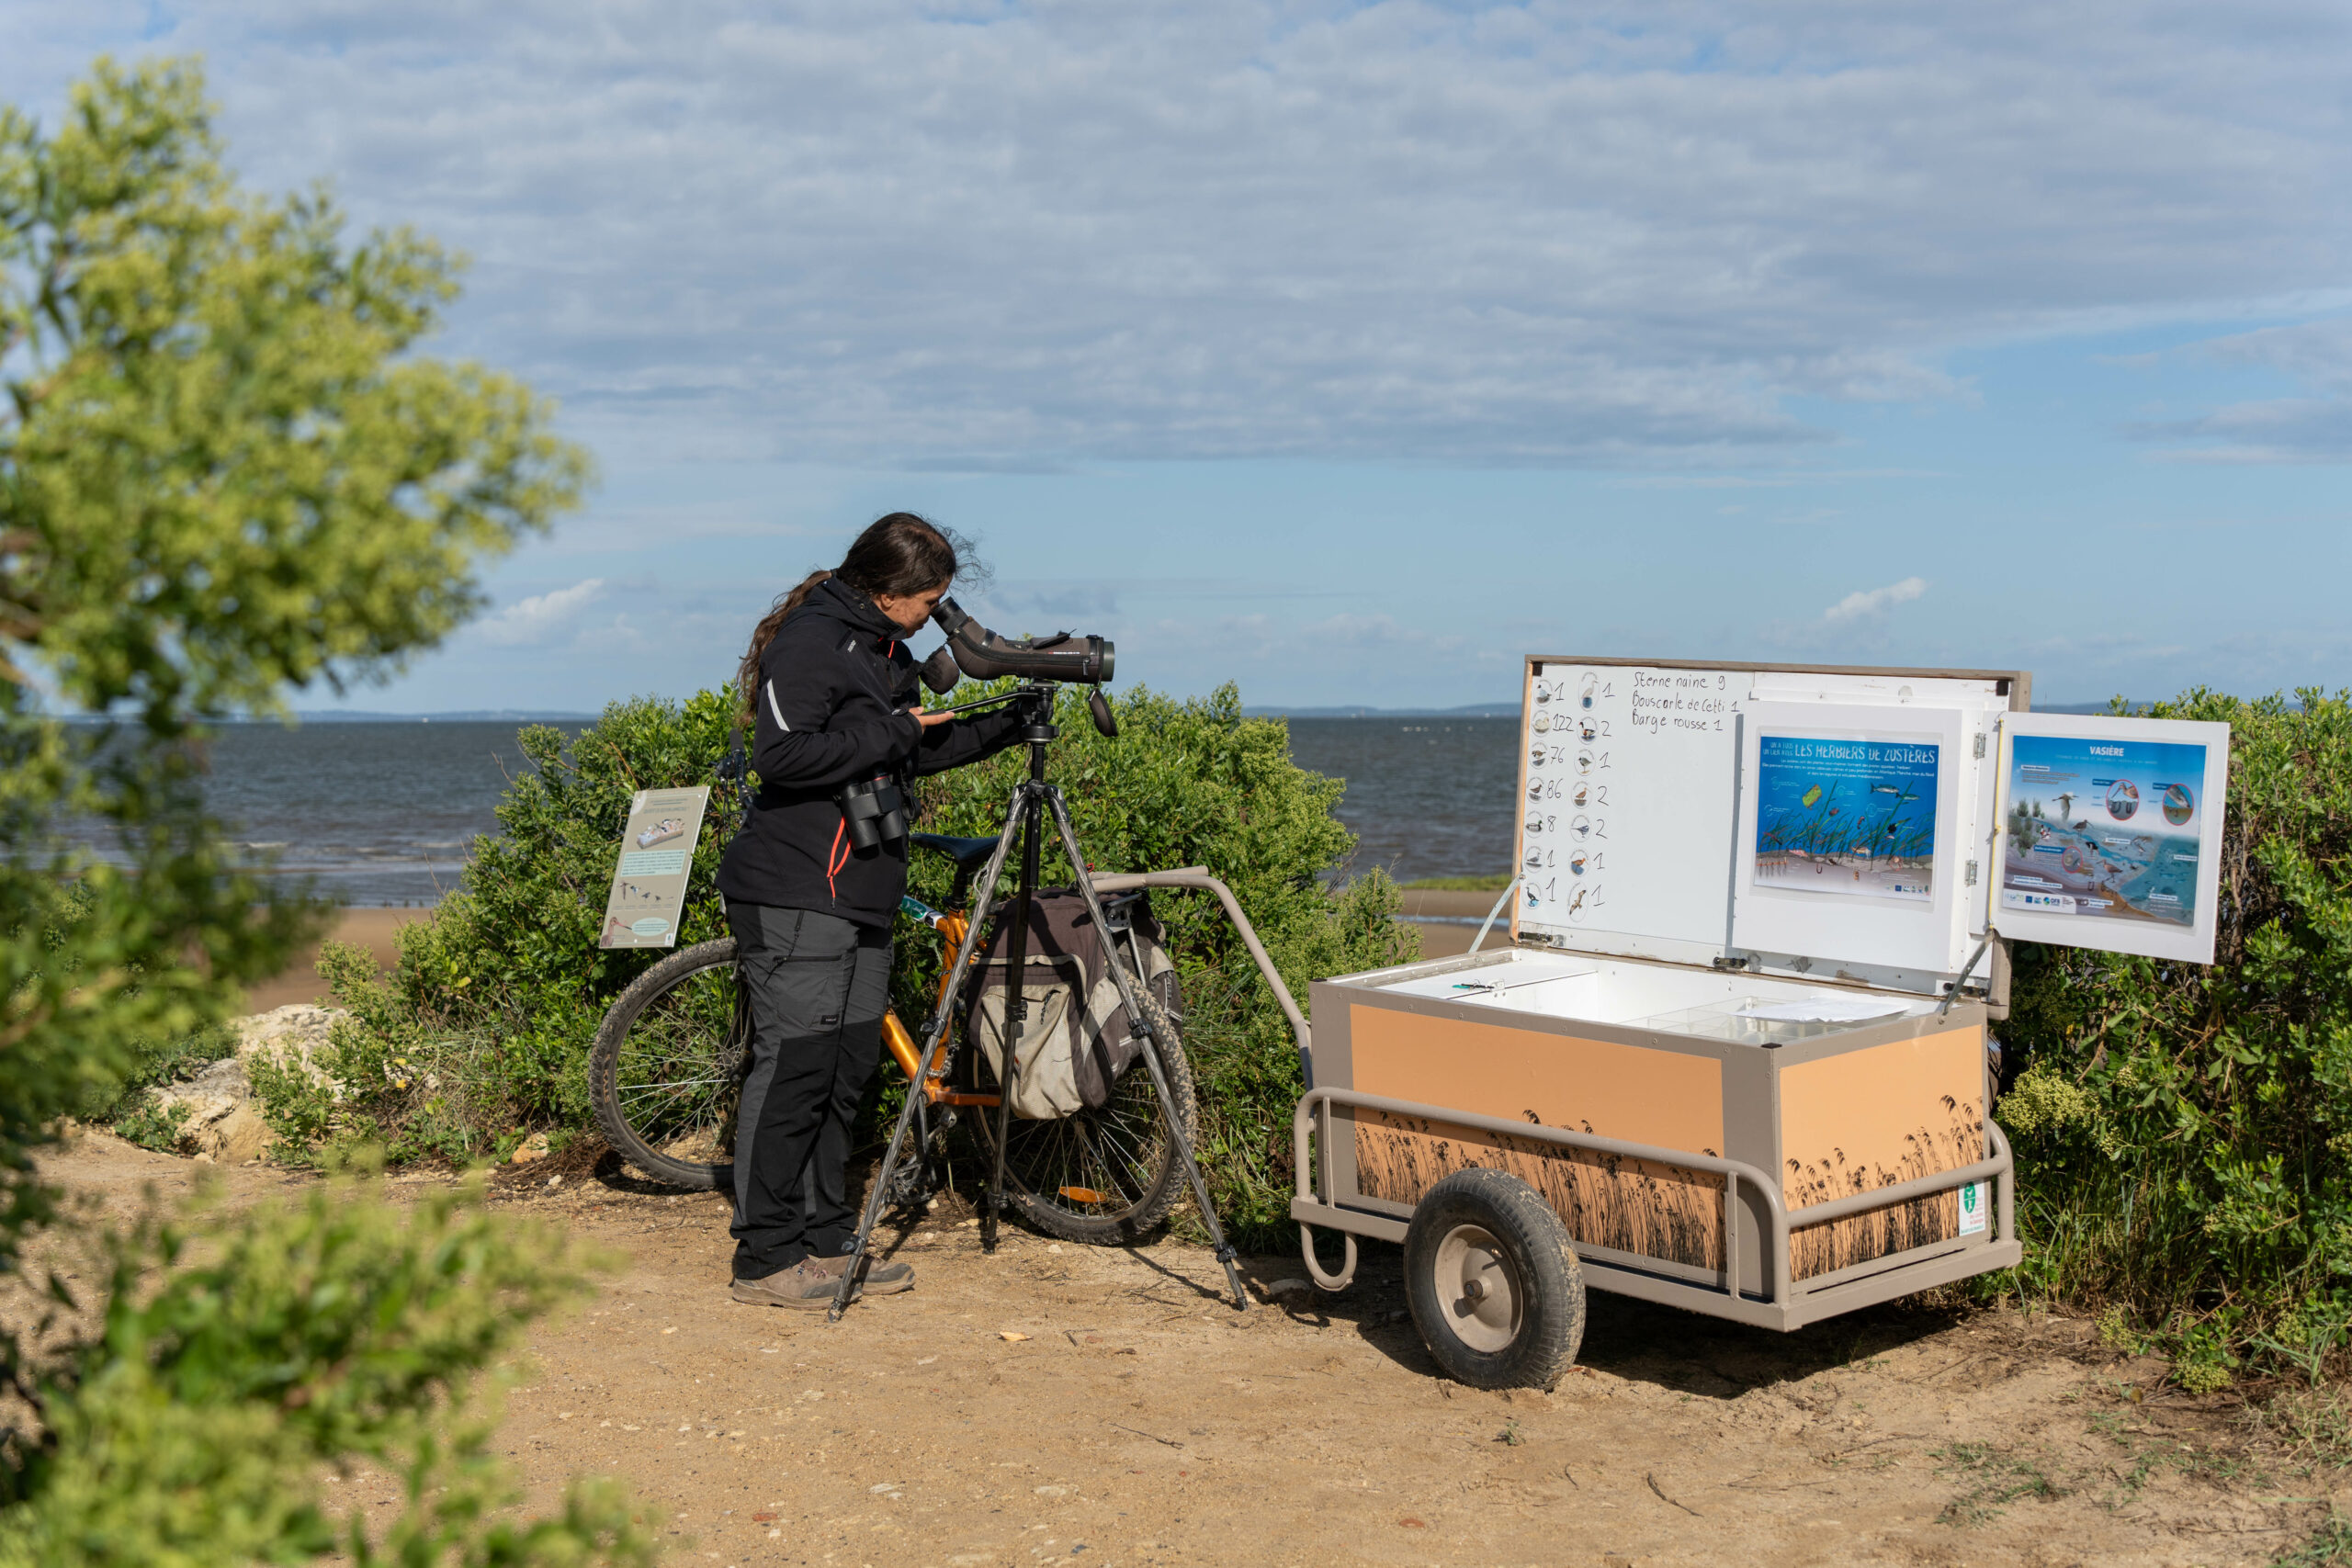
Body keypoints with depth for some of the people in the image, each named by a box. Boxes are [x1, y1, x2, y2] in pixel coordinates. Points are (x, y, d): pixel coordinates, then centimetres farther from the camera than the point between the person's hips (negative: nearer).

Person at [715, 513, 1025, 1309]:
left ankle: (828, 1243, 18)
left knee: (847, 1072, 10)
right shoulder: (810, 642, -13)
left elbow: (909, 754, 25)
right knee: (792, 1069, -8)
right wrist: (892, 734, -17)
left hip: (860, 895, 10)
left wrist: (1006, 726, 16)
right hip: (796, 896, -10)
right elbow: (782, 754, -23)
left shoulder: (883, 649, 19)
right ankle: (765, 1260, -1)